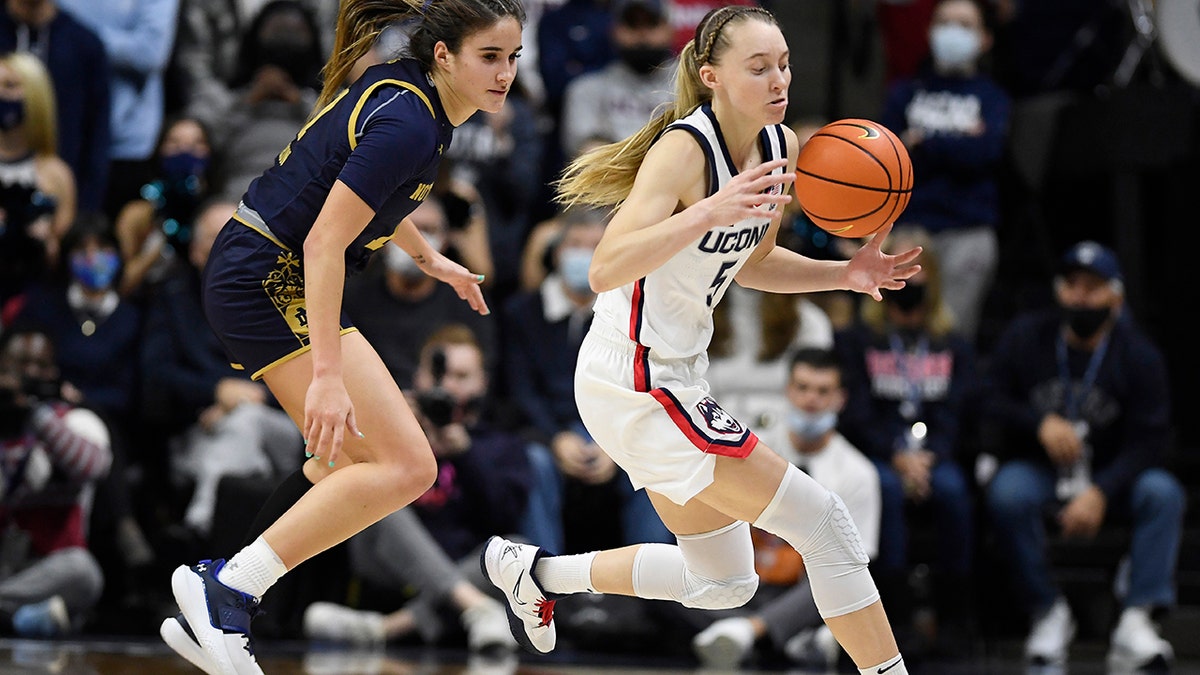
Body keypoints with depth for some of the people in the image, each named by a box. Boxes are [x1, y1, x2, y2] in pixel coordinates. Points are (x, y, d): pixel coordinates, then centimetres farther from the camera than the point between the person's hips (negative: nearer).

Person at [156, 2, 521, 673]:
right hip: (273, 283, -11)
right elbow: (325, 243, -27)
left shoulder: (405, 92, 7)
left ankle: (211, 610, 20)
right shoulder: (408, 126, -23)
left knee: (359, 457, 22)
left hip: (252, 278, 11)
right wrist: (327, 374, -31)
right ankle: (227, 590, -17)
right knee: (407, 466, -18)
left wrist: (428, 257, 37)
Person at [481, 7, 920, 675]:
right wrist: (709, 211, -45)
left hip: (672, 375, 9)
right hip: (635, 385, -9)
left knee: (724, 584, 19)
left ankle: (535, 571, 31)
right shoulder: (684, 150, -23)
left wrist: (844, 274, 2)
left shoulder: (782, 148, 2)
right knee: (825, 525, -11)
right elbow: (605, 270, -34)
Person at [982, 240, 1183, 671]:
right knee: (1007, 493, -34)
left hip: (1110, 478, 0)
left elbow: (1149, 441, -11)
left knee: (1162, 492, -30)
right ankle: (1048, 611, -19)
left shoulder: (1140, 355, -5)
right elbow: (990, 402, -1)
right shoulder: (1025, 337, -1)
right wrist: (1040, 422, -21)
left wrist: (1100, 492, -26)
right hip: (1037, 470, 0)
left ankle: (1135, 621, -36)